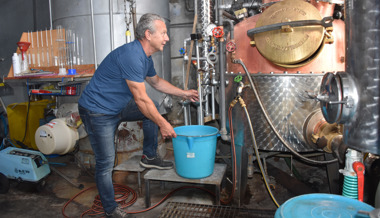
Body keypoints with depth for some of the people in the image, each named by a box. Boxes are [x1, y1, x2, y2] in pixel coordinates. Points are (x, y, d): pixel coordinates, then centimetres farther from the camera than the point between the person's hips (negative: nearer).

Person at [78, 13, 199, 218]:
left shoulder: (145, 57, 5)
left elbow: (157, 82, 23)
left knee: (153, 109, 9)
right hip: (97, 112, -9)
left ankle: (149, 156, 19)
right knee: (106, 164, -2)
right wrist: (163, 124, -16)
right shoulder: (131, 55, -27)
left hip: (117, 107, 10)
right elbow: (141, 99, -25)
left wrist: (184, 93, 20)